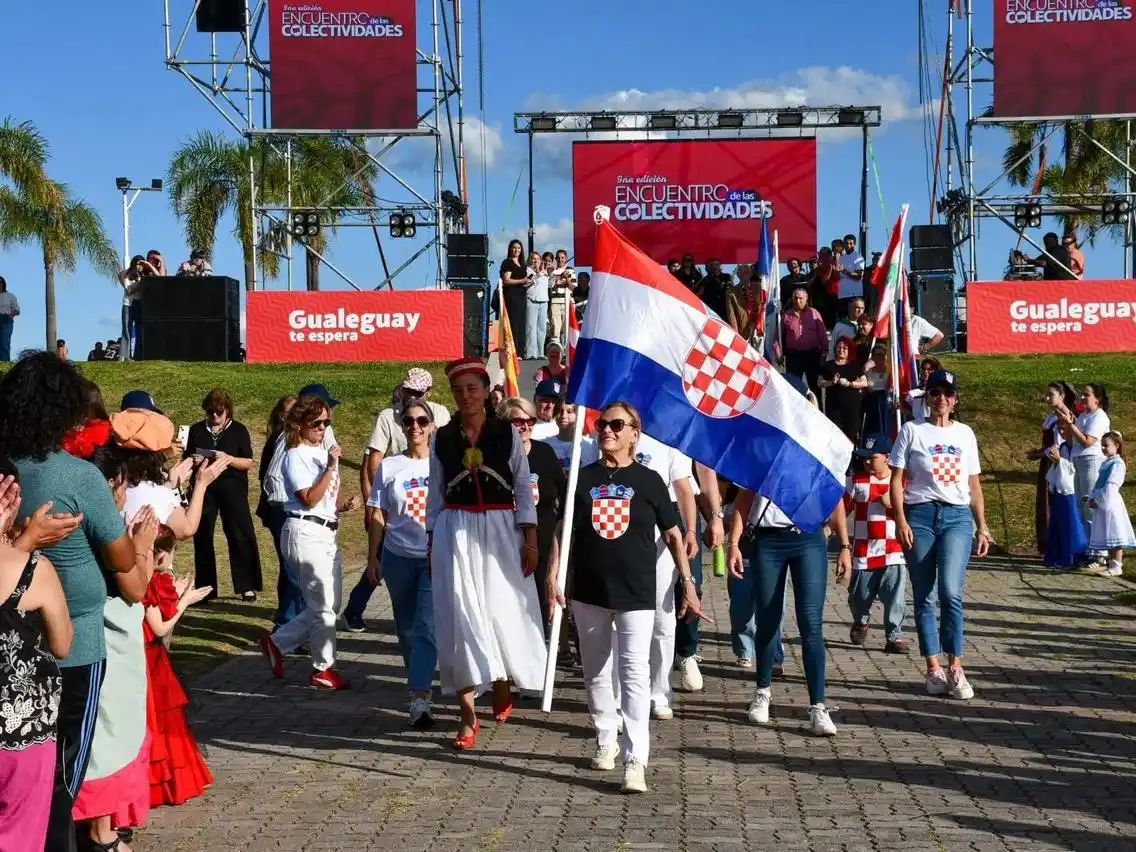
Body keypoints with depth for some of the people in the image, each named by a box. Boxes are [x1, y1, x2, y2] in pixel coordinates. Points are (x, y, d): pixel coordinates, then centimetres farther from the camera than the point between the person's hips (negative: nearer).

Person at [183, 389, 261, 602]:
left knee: (241, 536, -6)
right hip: (204, 488, 2)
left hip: (232, 488, -2)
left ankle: (247, 586, 1)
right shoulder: (196, 430, 11)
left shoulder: (238, 430, 5)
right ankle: (204, 589, 10)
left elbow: (248, 463, -1)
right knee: (202, 537, 2)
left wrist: (228, 459, -18)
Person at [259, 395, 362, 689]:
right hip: (306, 533, -9)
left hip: (327, 533, 9)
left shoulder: (323, 453, 14)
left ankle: (277, 643, 21)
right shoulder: (297, 456, -9)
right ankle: (323, 670, 12)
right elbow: (309, 499, -17)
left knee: (333, 604, 12)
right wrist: (330, 468, -20)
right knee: (325, 605, -1)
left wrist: (345, 506, 2)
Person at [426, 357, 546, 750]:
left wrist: (530, 539, -4)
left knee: (505, 612, 2)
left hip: (500, 530, -1)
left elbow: (523, 487, 1)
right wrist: (431, 544, 7)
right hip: (456, 533, 1)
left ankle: (502, 685, 32)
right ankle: (468, 715, 1)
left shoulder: (507, 434, 1)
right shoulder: (442, 438, 4)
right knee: (461, 617, -3)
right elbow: (435, 494, 9)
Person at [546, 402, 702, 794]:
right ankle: (606, 740, 31)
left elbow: (673, 535, 4)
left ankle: (636, 760, -11)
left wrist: (688, 584, 1)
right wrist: (553, 575, -1)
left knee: (634, 673, -9)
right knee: (596, 671, 14)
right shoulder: (583, 478, 5)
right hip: (588, 591, 3)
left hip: (636, 592, -3)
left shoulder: (648, 481, 0)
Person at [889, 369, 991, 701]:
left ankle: (955, 669, -7)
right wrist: (901, 521, -10)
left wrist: (982, 527, 12)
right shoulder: (912, 431, 5)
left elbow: (974, 485, 17)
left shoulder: (965, 433, 13)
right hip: (920, 515, -1)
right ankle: (934, 669, 10)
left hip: (957, 516, 1)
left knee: (951, 592, -15)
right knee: (924, 597, 2)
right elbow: (896, 480, 0)